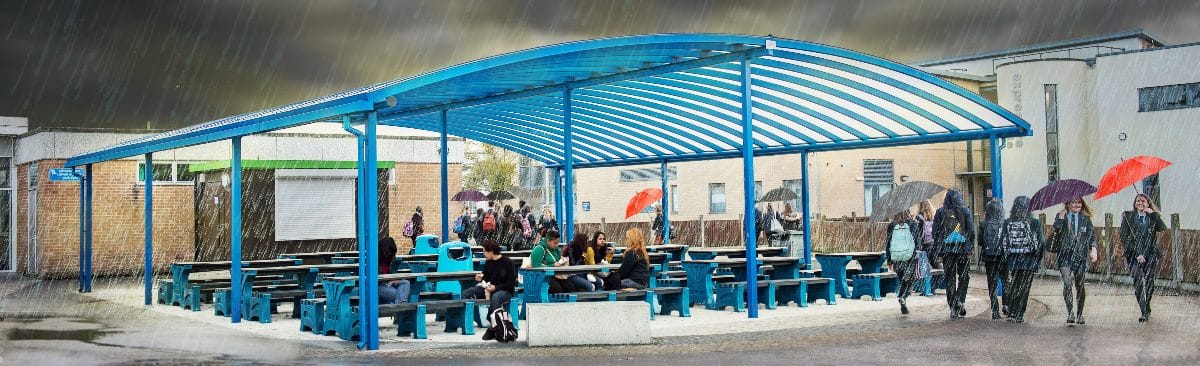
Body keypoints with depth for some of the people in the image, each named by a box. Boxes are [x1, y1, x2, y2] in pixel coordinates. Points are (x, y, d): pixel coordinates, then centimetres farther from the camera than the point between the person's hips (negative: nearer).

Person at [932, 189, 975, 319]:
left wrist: (937, 249, 8)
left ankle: (953, 308, 7)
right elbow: (971, 230, -3)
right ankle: (959, 302, -7)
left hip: (946, 249, 1)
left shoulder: (940, 212, 2)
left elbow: (935, 232, 2)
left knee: (950, 279, 7)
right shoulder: (965, 211, 0)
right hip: (963, 248, -1)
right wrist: (971, 246, 5)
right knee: (964, 276, 10)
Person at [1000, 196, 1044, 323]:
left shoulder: (1007, 223, 0)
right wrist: (1038, 261, 2)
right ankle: (1019, 315, 4)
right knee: (1024, 288, 4)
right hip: (1028, 260, -3)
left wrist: (1006, 258, 9)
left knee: (1013, 286, 16)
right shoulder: (1035, 223, -8)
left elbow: (1002, 241, 1)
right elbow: (1040, 242, -8)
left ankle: (1011, 313, 15)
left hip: (1012, 259, 3)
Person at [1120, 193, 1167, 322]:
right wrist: (1137, 254, -7)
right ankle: (1144, 312, -15)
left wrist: (1153, 214, -10)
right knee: (1138, 282, -14)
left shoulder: (1153, 217, 11)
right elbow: (1124, 239, 1)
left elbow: (1162, 229, -9)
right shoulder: (1128, 217, 6)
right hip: (1134, 255, -2)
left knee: (1149, 284, 1)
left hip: (1150, 255, 2)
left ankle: (1146, 309, 19)